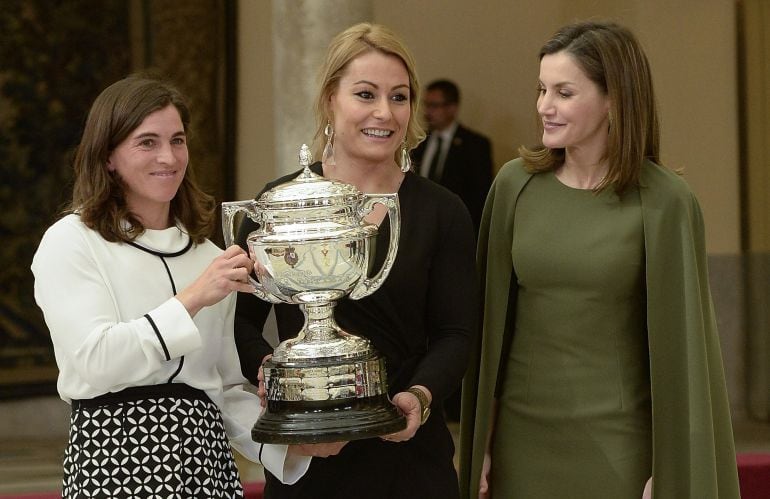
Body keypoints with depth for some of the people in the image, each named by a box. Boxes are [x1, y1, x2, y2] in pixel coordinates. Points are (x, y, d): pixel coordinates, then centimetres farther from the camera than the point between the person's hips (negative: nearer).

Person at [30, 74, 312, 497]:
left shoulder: (209, 256, 15)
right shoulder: (70, 242, -2)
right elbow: (94, 361, -15)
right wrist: (191, 300, -19)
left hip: (206, 459, 5)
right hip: (116, 458, -5)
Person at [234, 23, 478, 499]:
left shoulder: (442, 213, 1)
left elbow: (454, 332, -3)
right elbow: (242, 315, 2)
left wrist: (421, 396, -21)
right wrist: (267, 367, -18)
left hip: (407, 449, 0)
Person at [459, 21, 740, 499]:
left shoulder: (665, 203, -9)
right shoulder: (515, 185, 0)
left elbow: (681, 342, -7)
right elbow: (492, 322, 5)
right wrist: (480, 442, 4)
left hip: (617, 443, -3)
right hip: (522, 437, 3)